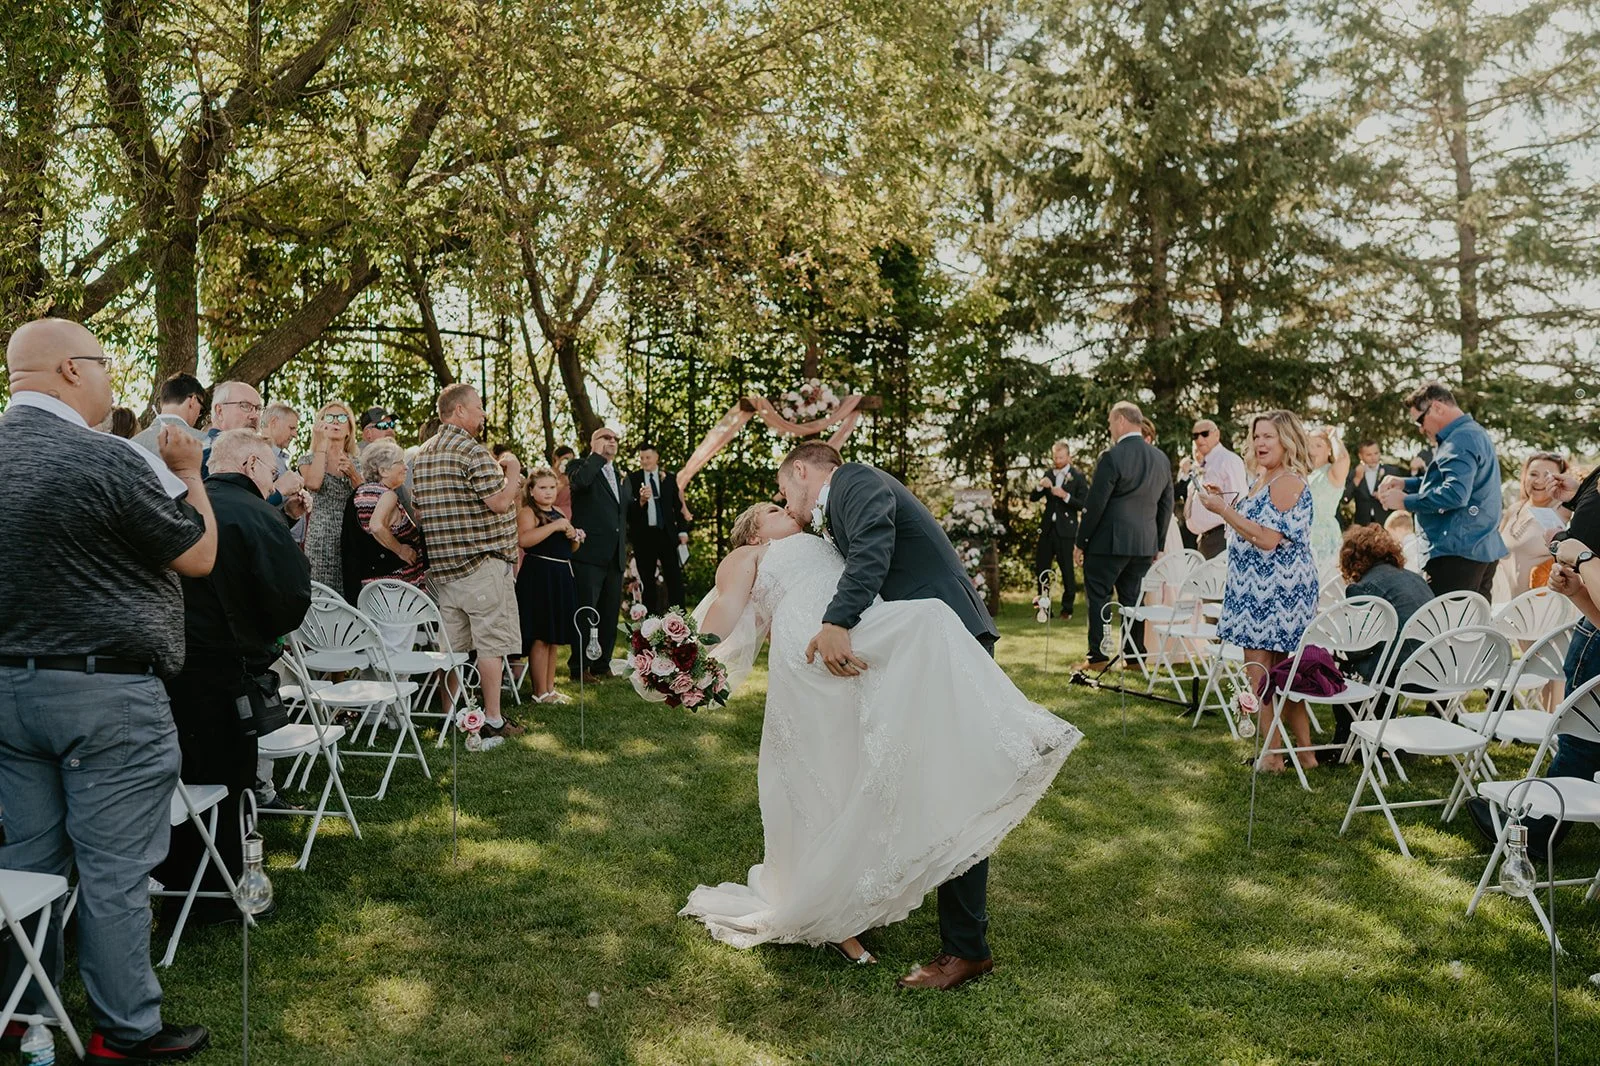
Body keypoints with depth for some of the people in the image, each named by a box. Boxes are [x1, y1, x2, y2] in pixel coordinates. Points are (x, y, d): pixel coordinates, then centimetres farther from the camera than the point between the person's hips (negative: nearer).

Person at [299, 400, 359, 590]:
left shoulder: (356, 462, 14)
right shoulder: (309, 459, 7)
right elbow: (313, 484, -16)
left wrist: (352, 473, -11)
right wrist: (322, 443, -9)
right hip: (321, 538, -2)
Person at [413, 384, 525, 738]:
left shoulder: (421, 455, 14)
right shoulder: (473, 451, -13)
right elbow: (500, 502, -19)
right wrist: (513, 472, -1)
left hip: (441, 563, 8)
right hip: (481, 562, -8)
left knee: (450, 643, 12)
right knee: (491, 641, -2)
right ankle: (493, 719, 0)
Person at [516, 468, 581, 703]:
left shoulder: (559, 513, 17)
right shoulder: (528, 512, -6)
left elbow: (569, 548, 29)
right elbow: (523, 539, -27)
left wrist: (575, 537, 7)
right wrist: (555, 526, -24)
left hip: (561, 577, 8)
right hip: (538, 577, -8)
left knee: (554, 639, 13)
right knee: (540, 638, -4)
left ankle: (550, 688, 21)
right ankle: (540, 692, 3)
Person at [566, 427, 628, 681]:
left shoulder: (620, 476, 21)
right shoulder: (581, 466, 0)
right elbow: (580, 481, -25)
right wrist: (598, 456, -14)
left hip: (615, 557, 7)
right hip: (589, 554, -7)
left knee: (610, 615, 10)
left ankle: (602, 665, 19)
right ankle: (579, 668, 2)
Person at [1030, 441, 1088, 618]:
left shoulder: (1078, 476, -3)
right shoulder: (1048, 474, 11)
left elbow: (1084, 505, -9)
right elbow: (1032, 498, 8)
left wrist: (1065, 496, -22)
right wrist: (1040, 486, -11)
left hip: (1065, 529, -5)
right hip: (1047, 528, 5)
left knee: (1067, 569, 0)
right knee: (1041, 567, 5)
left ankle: (1067, 608, 12)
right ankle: (1044, 606, 16)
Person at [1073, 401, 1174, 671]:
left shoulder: (1112, 458, -15)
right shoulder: (1162, 459, 8)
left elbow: (1095, 505, -13)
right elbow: (1166, 505, 14)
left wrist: (1081, 542, -5)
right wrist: (1158, 544, 20)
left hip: (1109, 541, -6)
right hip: (1145, 544, 6)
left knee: (1098, 596, 3)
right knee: (1133, 599, 13)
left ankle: (1098, 655, 4)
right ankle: (1137, 654, 15)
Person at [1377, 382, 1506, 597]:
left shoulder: (1460, 440, -16)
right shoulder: (1473, 433, 19)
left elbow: (1455, 493, -27)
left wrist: (1405, 501, -16)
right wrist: (1404, 483, 15)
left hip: (1459, 553, -11)